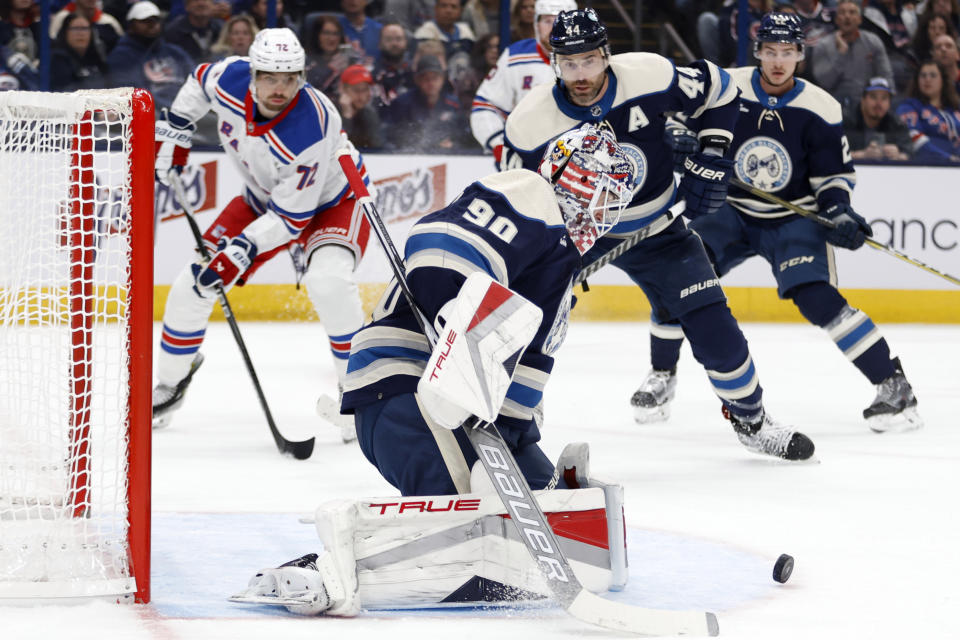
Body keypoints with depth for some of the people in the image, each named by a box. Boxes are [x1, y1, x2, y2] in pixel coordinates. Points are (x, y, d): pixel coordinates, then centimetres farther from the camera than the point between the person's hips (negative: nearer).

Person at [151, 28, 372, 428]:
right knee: (193, 284, -1)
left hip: (331, 203, -6)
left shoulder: (311, 130, -38)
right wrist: (174, 130, 3)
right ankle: (169, 386, 21)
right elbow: (200, 82, 5)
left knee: (327, 281, -34)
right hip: (263, 199, 6)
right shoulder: (230, 79, -23)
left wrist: (242, 250, -38)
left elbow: (292, 217, -32)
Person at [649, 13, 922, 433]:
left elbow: (834, 176, -3)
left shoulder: (819, 110, -10)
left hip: (794, 218, -2)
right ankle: (662, 375, 3)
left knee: (815, 296, -22)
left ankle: (893, 386, -17)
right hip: (731, 212, 2)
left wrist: (838, 210, -21)